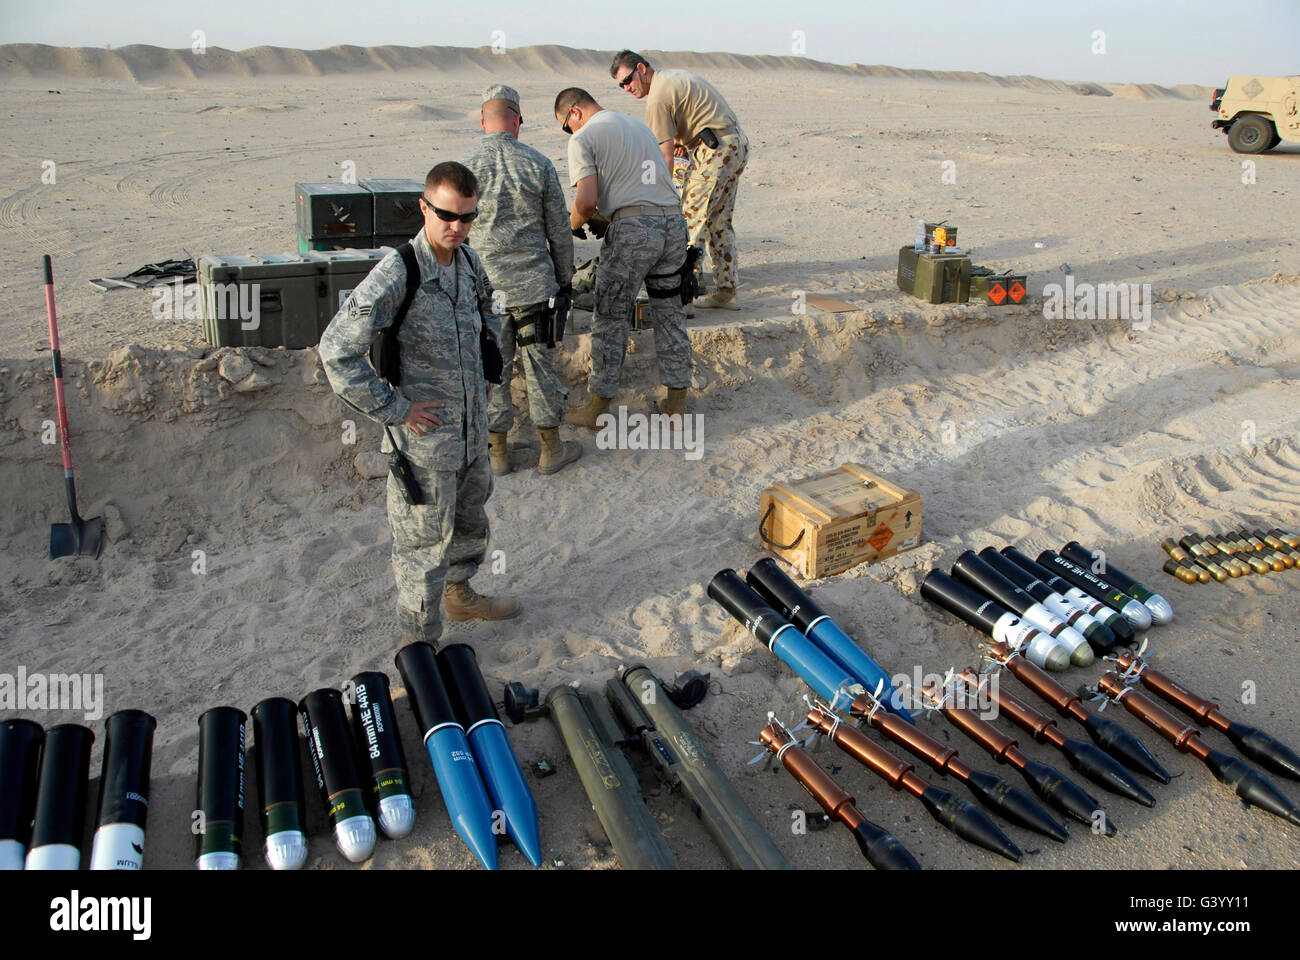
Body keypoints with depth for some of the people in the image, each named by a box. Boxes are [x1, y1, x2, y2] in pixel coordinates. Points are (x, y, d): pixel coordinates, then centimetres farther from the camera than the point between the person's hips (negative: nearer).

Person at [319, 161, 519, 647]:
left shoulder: (469, 261, 2)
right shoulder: (396, 274, -22)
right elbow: (337, 351, -24)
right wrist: (393, 408, -20)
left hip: (472, 427, 8)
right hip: (424, 433, -7)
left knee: (471, 520, 25)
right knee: (424, 542, 5)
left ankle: (460, 595, 49)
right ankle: (419, 642, 22)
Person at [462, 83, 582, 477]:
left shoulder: (465, 169, -4)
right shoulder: (539, 164, -2)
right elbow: (559, 231, 3)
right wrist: (565, 280, 15)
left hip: (485, 286, 0)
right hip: (533, 283, 0)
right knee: (540, 363, 9)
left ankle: (497, 452, 18)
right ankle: (551, 448, 17)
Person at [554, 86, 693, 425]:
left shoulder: (584, 138, 1)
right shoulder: (640, 125, 25)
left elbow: (587, 201, -12)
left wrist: (573, 224, 10)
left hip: (633, 228, -7)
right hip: (673, 220, 7)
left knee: (610, 319, 4)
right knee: (669, 315, 15)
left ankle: (596, 410, 11)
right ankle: (676, 400, 22)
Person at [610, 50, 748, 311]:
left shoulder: (657, 99, -12)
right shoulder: (675, 76, 19)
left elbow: (665, 155, -14)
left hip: (717, 151, -10)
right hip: (739, 144, 10)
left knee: (690, 219, -9)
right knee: (719, 222, 13)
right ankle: (726, 292, 15)